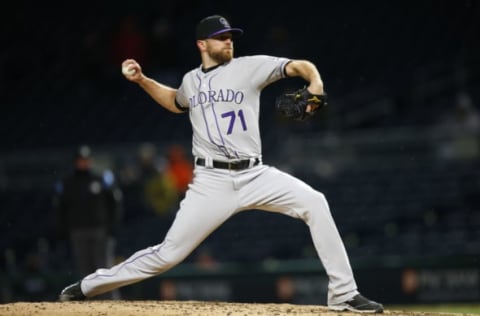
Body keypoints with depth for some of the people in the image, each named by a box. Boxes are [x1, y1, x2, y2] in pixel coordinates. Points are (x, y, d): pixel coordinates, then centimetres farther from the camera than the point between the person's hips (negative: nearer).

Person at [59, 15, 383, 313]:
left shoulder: (249, 67, 2)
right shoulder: (191, 80, 13)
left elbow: (301, 66, -5)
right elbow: (176, 102, 37)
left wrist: (315, 84, -26)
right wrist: (142, 80, 25)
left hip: (254, 175, 0)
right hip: (212, 181, 1)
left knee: (314, 203, -21)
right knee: (168, 253, -3)